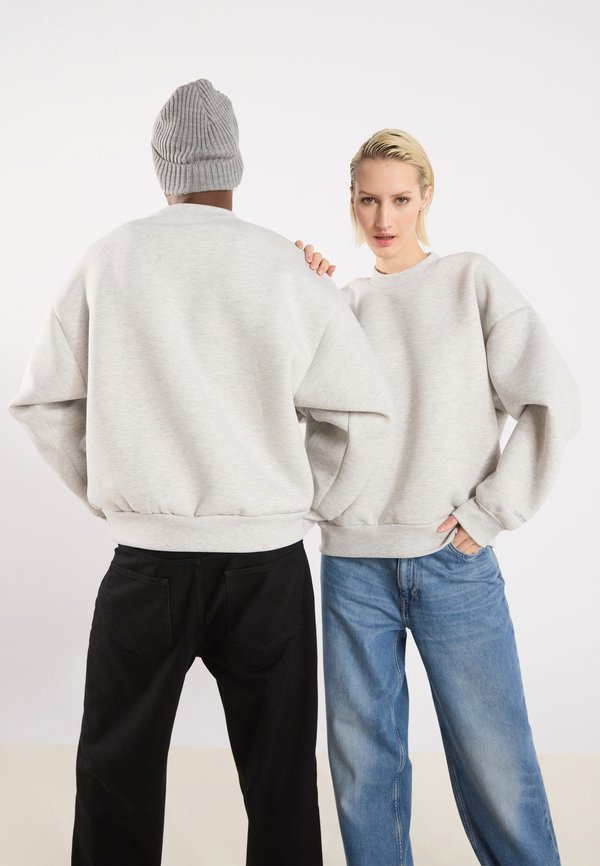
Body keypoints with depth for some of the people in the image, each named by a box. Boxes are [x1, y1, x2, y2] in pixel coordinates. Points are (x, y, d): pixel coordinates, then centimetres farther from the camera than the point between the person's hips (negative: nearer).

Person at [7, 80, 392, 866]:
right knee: (279, 773, 13)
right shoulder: (286, 267, -3)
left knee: (118, 772, 17)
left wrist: (106, 495, 13)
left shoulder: (110, 260, 0)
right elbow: (360, 408, -5)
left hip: (148, 556, 1)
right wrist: (313, 505, 9)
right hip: (267, 558, 0)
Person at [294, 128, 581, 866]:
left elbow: (553, 404, -3)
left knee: (497, 770, 3)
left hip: (455, 565, -2)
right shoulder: (340, 303, 10)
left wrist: (485, 516, -7)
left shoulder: (473, 280, 3)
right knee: (364, 769, 10)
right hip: (353, 567, 2)